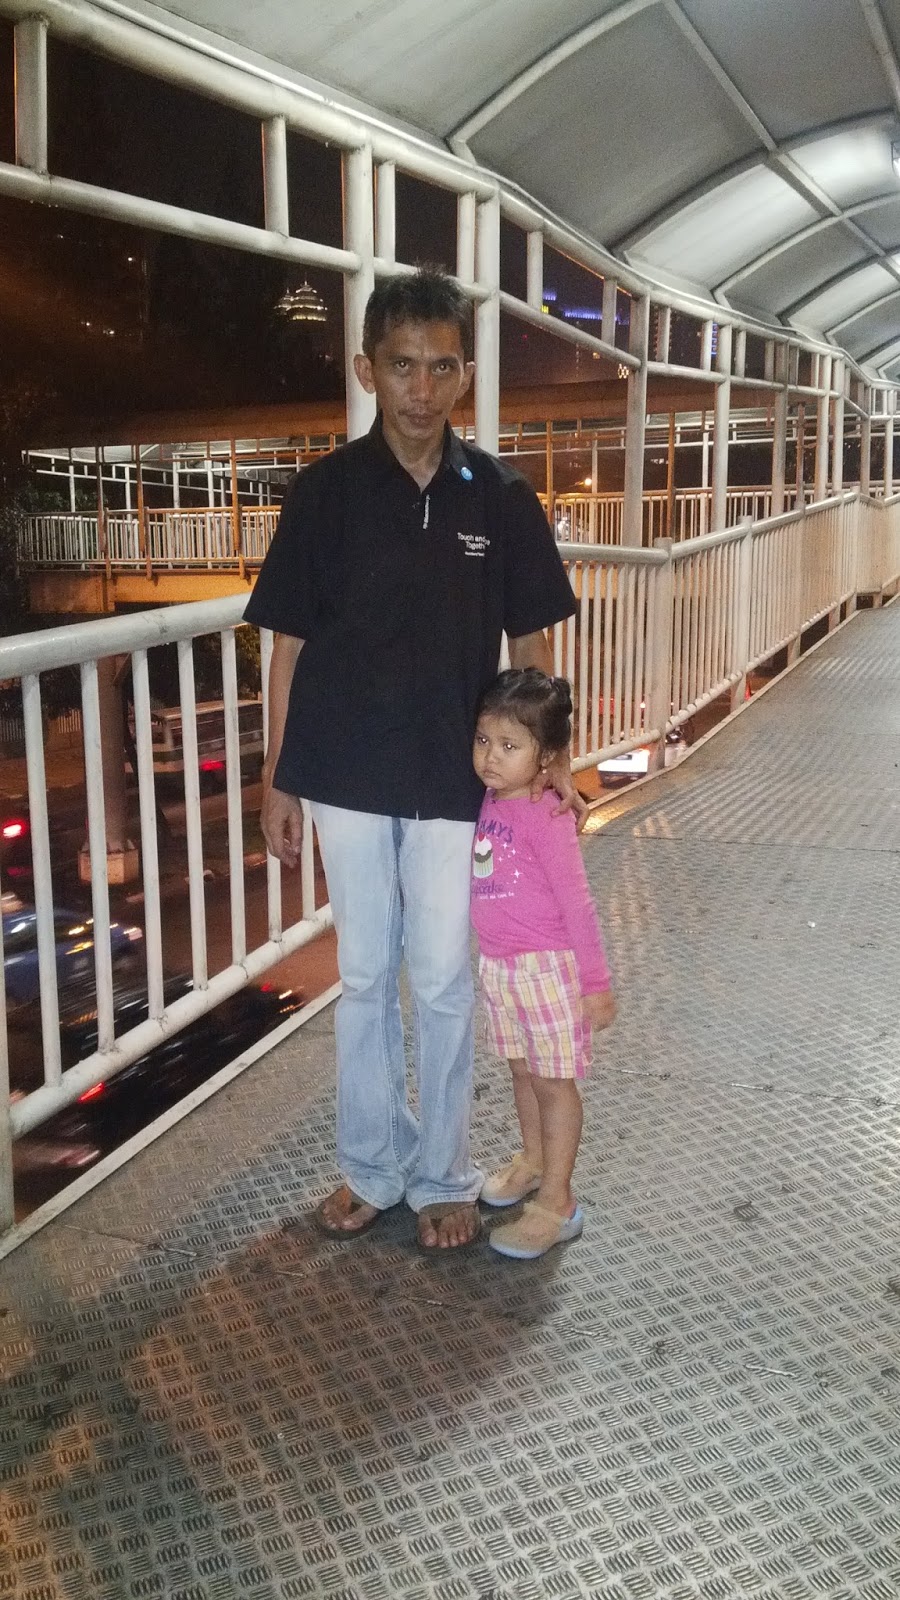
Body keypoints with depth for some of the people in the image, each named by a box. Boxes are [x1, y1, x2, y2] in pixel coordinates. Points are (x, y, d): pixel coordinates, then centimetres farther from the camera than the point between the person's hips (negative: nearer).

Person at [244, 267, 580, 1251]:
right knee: (364, 977, 12)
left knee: (442, 983, 7)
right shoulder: (325, 492, -4)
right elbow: (290, 643, 0)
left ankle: (443, 1177, 26)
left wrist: (550, 756, -2)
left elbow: (530, 639, 6)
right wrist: (276, 781, 0)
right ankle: (370, 1167, 30)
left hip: (452, 780, 0)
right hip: (347, 776, 0)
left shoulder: (499, 498, -2)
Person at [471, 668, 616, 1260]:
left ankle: (556, 1203, 15)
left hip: (546, 967, -7)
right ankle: (534, 1158, 42)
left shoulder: (545, 818, -21)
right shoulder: (486, 805, 1)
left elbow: (576, 902, -18)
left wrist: (596, 981, -15)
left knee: (554, 1081, 5)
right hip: (498, 966, 7)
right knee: (523, 1071, 22)